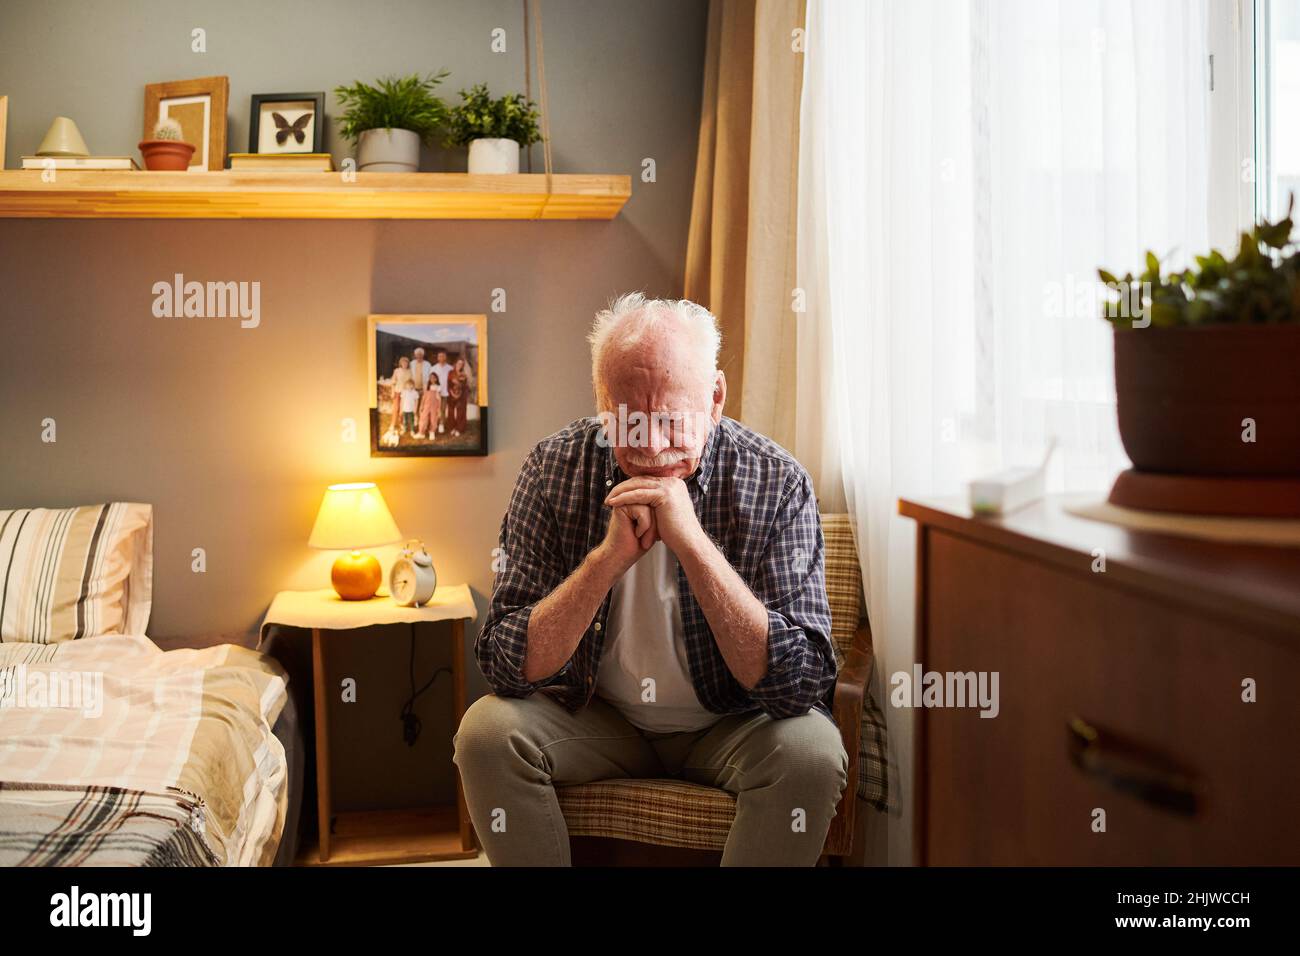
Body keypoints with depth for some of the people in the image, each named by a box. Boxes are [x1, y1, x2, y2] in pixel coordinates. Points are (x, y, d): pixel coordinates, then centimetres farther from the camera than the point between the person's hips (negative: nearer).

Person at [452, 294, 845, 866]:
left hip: (727, 726, -1)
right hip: (597, 716, 2)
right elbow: (504, 666, -19)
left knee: (810, 750, -30)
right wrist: (612, 555, -32)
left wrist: (692, 543, -34)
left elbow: (801, 684, -26)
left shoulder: (776, 483, -18)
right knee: (487, 731, -24)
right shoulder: (554, 469, -13)